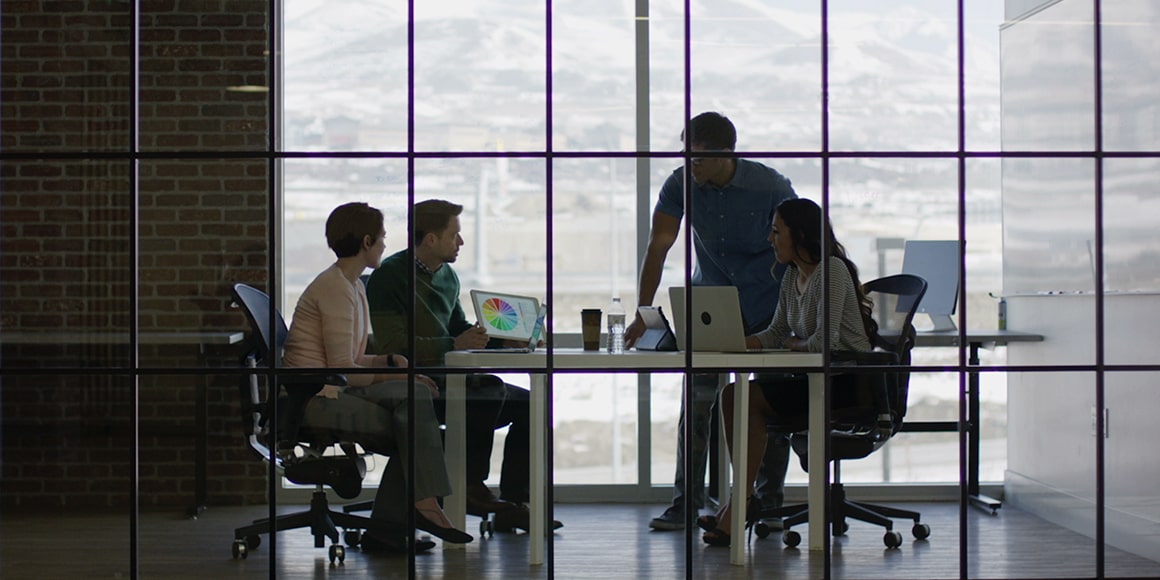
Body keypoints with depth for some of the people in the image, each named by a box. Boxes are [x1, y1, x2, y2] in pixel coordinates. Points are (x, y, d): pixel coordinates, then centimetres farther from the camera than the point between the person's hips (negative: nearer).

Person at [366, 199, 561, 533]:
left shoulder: (447, 276, 15)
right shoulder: (390, 276, -11)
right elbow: (393, 345, -20)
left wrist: (504, 340, 7)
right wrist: (454, 345, -25)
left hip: (446, 379, 9)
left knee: (528, 403, 1)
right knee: (490, 389, -29)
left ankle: (512, 504, 2)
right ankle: (472, 487, -16)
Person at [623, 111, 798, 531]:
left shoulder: (771, 188, -17)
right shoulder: (680, 185, -10)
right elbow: (658, 247, -13)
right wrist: (642, 314, -19)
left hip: (767, 306, -2)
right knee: (696, 399, -6)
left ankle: (769, 503, 12)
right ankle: (686, 501, 1)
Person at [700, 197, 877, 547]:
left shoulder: (831, 271, -15)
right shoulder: (793, 275, 13)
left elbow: (825, 342, -23)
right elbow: (775, 334, 13)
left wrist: (794, 344, -3)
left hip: (847, 383, -9)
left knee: (747, 398, -18)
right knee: (733, 395, -8)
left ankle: (739, 508, -11)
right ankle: (741, 502, -9)